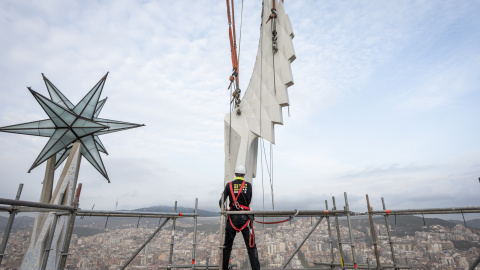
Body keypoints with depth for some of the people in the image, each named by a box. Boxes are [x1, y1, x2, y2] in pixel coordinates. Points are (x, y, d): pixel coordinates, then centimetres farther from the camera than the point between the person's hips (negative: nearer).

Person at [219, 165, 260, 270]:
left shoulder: (229, 185, 2)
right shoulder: (248, 185, 2)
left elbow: (221, 201, 2)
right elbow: (248, 201, 7)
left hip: (232, 218, 1)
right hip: (245, 217, -1)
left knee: (227, 246, 16)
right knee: (251, 246, 4)